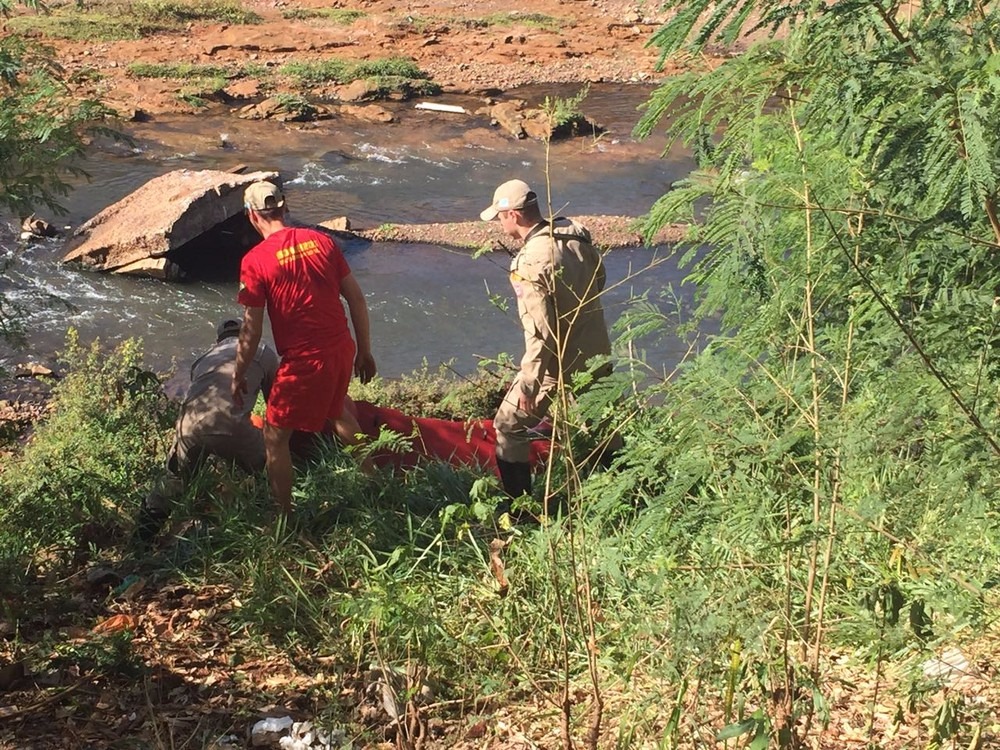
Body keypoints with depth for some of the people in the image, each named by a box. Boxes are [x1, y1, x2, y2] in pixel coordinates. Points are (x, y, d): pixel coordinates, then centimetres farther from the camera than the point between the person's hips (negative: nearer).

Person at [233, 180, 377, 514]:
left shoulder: (255, 260, -12)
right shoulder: (321, 240, 2)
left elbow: (252, 329, -9)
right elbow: (357, 299, 5)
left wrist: (239, 375, 5)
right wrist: (364, 350, 16)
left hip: (305, 359, -6)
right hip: (343, 348, 6)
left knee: (275, 437, 10)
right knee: (335, 410, 34)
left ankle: (284, 517, 15)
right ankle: (370, 474, 48)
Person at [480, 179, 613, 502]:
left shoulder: (530, 263, -26)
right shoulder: (576, 233, -4)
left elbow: (540, 332, -26)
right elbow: (599, 279, 13)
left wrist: (528, 384, -19)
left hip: (560, 365, -8)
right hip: (597, 354, 8)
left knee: (509, 427, 7)